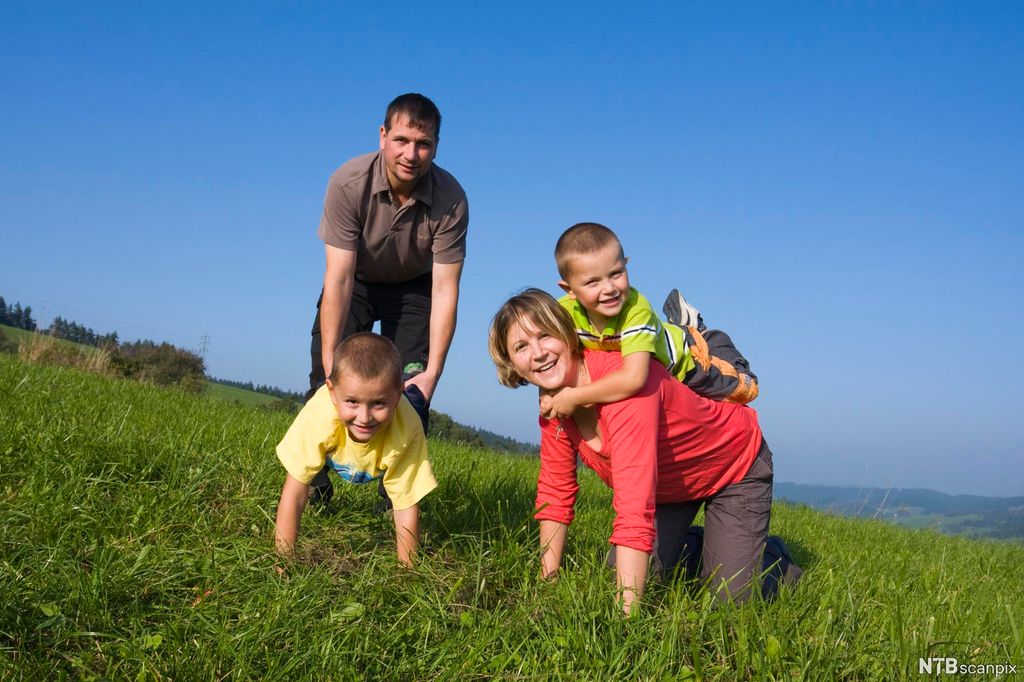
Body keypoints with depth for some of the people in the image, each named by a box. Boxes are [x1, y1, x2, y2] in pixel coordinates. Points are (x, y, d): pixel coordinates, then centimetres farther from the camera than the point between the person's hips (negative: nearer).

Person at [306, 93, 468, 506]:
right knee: (325, 379, -13)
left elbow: (445, 290, -28)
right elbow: (339, 278, -32)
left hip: (413, 288, 0)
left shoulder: (450, 199, -30)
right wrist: (329, 364, -34)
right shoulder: (348, 184, -32)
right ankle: (311, 486, 1)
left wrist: (432, 372, -32)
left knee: (411, 388, -11)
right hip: (355, 281, 0)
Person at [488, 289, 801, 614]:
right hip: (668, 483, 6)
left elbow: (635, 511, -44)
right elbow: (555, 492, -6)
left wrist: (624, 618, -46)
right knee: (632, 576, -2)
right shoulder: (554, 402, -16)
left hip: (735, 467, -6)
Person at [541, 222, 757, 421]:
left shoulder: (637, 309, -45)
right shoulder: (565, 312, -31)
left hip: (681, 357, -4)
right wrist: (550, 396, -35)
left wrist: (574, 397, -53)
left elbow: (634, 378, -56)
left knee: (745, 388, 10)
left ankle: (698, 332, 29)